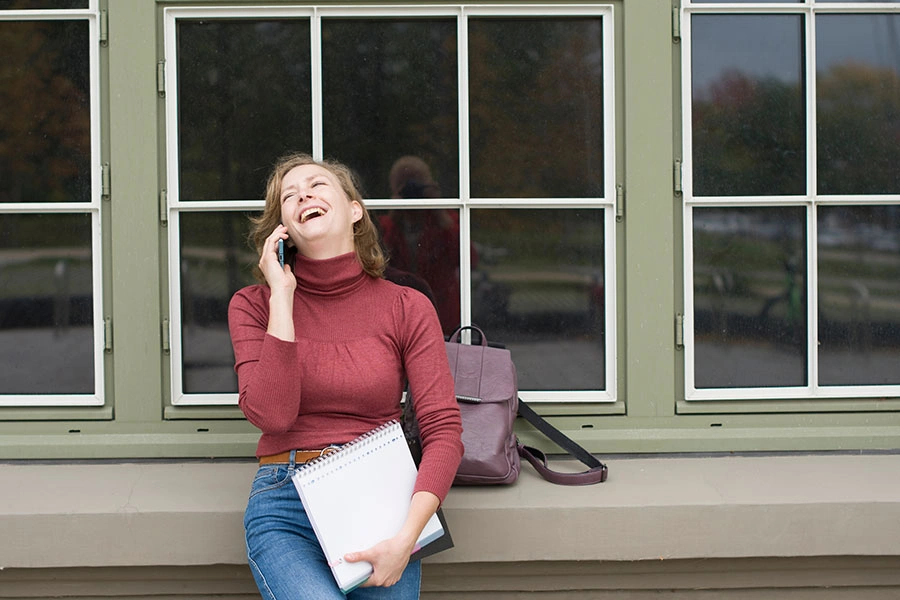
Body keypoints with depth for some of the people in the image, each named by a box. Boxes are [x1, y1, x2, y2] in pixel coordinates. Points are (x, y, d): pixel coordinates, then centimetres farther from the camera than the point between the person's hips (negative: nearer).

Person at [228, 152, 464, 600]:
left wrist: (406, 538, -16)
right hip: (285, 507, -1)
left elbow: (444, 432, -3)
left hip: (379, 500, 1)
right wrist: (282, 295, -7)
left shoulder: (407, 308, 5)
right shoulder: (254, 305, 6)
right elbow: (271, 413, -10)